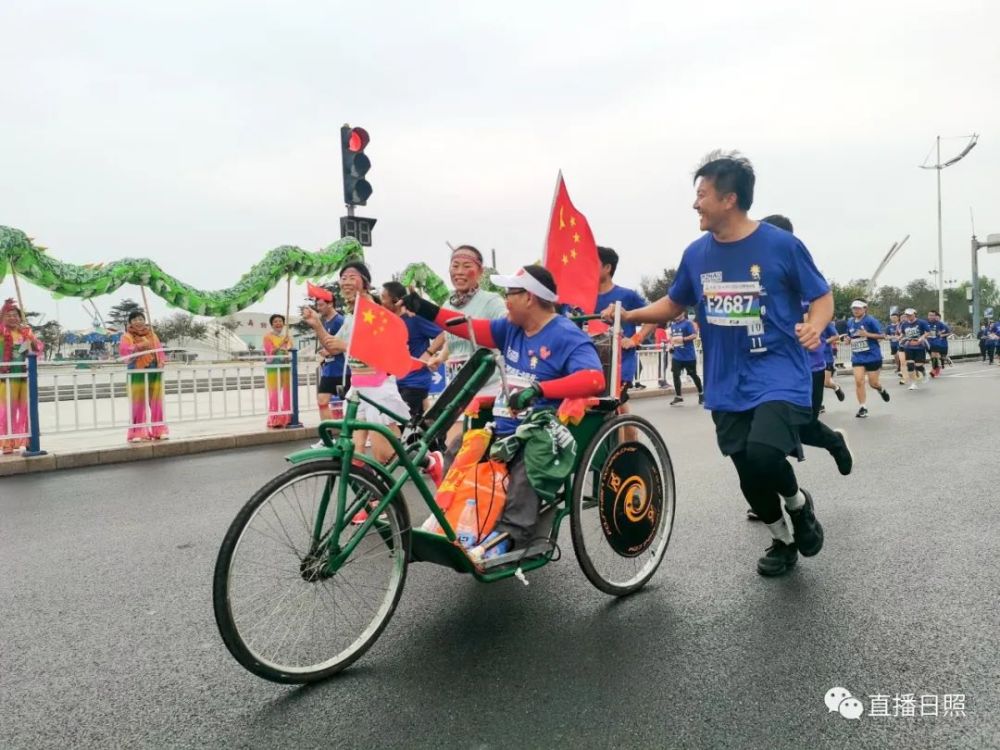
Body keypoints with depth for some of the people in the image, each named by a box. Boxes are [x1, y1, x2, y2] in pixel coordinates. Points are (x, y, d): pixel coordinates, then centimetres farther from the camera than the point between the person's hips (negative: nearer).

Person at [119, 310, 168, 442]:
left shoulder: (152, 334, 15)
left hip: (155, 372, 4)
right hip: (138, 373, -4)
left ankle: (158, 431, 14)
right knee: (138, 404, -4)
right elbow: (123, 350, -18)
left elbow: (159, 350, 14)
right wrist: (138, 346, -35)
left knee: (157, 403, 7)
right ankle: (137, 433, 1)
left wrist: (161, 362, -5)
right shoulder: (127, 336, 0)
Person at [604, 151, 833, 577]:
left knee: (763, 456, -25)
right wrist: (626, 316, 1)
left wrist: (813, 326, -23)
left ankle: (798, 502, 11)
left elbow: (822, 298, -2)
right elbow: (673, 305, 15)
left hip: (779, 376, -4)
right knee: (749, 476, 9)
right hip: (727, 386, 5)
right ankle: (783, 541, 37)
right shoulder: (697, 253, 3)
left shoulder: (781, 245, -10)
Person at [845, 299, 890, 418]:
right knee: (859, 381, -10)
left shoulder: (870, 320, -11)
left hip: (873, 356, -4)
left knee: (873, 383, 4)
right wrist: (848, 339, -1)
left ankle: (881, 390, 42)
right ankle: (863, 408, -1)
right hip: (857, 357, 4)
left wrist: (867, 334, -24)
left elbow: (882, 335, -11)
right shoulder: (850, 322, 6)